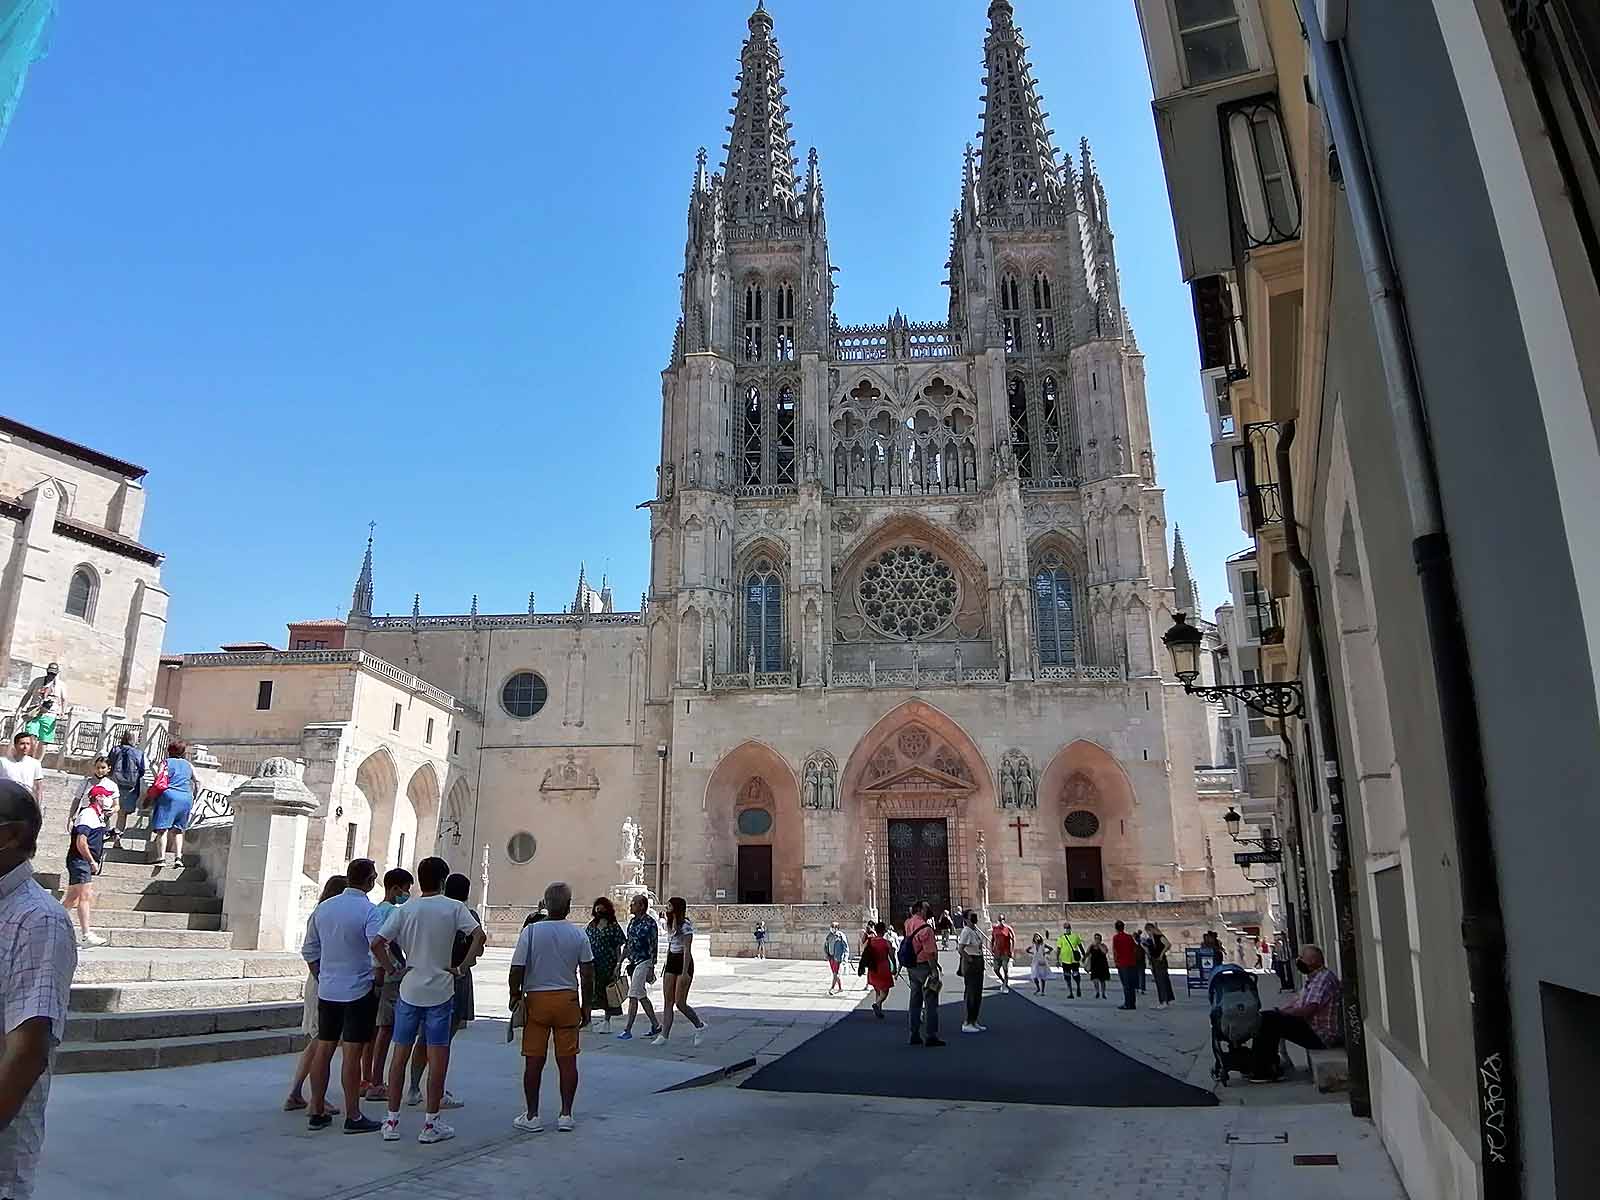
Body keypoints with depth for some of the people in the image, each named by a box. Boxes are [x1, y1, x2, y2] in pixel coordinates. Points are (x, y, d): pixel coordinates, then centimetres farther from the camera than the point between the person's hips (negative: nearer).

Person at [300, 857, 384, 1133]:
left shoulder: (323, 907, 5)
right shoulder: (368, 910, -15)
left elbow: (309, 951, 13)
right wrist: (378, 979, -7)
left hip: (327, 990, 6)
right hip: (359, 990, -6)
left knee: (323, 1049, 13)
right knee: (352, 1053, -2)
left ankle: (317, 1112, 21)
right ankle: (353, 1117, 5)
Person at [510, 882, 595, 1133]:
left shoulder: (531, 931, -8)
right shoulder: (578, 934, -2)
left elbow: (517, 970, -8)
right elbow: (587, 974, 0)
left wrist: (515, 995, 9)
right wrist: (586, 1005, 10)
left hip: (537, 999, -1)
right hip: (568, 999, 1)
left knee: (534, 1061, 8)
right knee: (567, 1060, 8)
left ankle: (532, 1116, 14)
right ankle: (566, 1115, 12)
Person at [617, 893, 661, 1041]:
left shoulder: (649, 923, -13)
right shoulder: (632, 921, 10)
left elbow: (653, 947, -13)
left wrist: (651, 969, -15)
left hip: (643, 962, -8)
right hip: (632, 962, 8)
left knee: (633, 996, -8)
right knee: (641, 996, 13)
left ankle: (627, 1030, -2)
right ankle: (656, 1025, 22)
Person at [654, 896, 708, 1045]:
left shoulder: (685, 925, -14)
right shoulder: (670, 925, 12)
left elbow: (687, 950, -19)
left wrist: (684, 973, -23)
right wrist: (666, 968, 19)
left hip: (684, 963, -8)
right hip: (671, 962, 8)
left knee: (680, 1003, -7)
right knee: (667, 1002, 4)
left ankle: (700, 1026, 14)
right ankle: (664, 1036, 6)